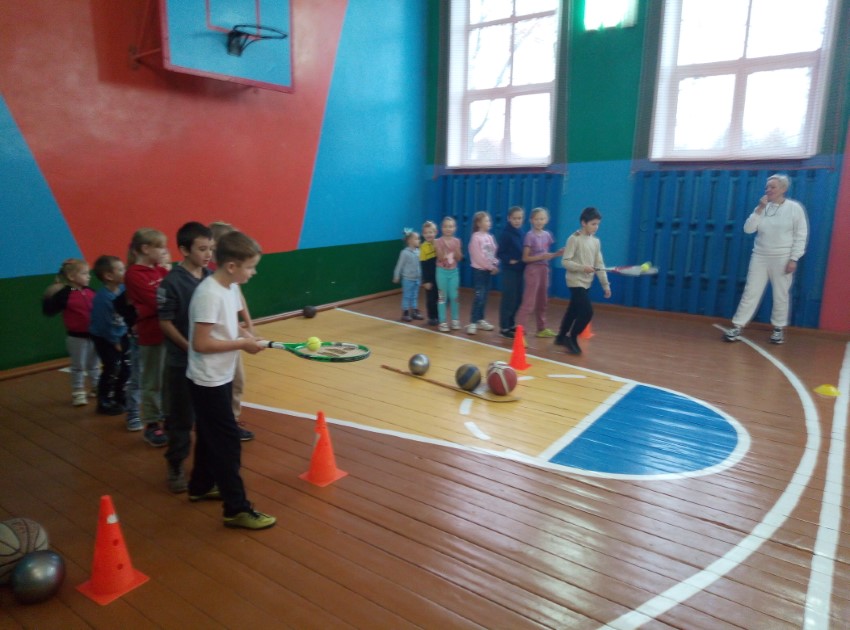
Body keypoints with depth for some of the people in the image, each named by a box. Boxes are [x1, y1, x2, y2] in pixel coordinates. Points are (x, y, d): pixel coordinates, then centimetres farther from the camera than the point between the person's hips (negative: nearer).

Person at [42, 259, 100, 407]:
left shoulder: (89, 292, 2)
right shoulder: (65, 294, -15)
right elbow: (49, 311, -16)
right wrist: (48, 298, -26)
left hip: (93, 334, 5)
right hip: (76, 336, -5)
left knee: (94, 364, 19)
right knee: (78, 366, 8)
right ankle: (78, 393, 21)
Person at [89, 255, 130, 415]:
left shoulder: (122, 288, -10)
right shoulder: (103, 297, -29)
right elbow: (105, 324, -23)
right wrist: (114, 342, -14)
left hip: (121, 334, 7)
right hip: (104, 338, -7)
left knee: (126, 366, 14)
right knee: (112, 369, 0)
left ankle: (120, 396, 32)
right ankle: (104, 402, 17)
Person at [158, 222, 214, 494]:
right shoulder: (172, 282, -14)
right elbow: (165, 323, -12)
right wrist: (191, 348, -17)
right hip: (182, 362, -5)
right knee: (181, 418, 8)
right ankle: (175, 467, 25)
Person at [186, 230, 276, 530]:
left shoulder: (229, 288, 3)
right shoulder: (210, 295, -25)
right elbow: (200, 343, -27)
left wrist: (243, 332, -3)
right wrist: (242, 344, -21)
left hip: (220, 378, 10)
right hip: (208, 382, -9)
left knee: (210, 437, 23)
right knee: (228, 443, -3)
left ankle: (201, 486, 41)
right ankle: (237, 509, 8)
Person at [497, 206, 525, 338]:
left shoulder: (522, 233, 8)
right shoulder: (506, 233, -10)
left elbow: (524, 252, 15)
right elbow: (500, 253, -12)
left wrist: (524, 262, 0)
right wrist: (509, 260, -25)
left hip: (520, 270, 7)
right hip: (509, 270, -6)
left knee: (517, 299, 11)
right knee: (508, 299, -4)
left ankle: (511, 324, 24)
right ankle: (504, 327, 5)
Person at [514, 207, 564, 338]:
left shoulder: (547, 235, 7)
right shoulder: (530, 236, -10)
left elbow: (546, 256, 14)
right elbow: (525, 258, -12)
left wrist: (557, 253, -2)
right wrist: (541, 257, -22)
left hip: (544, 269, 7)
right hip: (533, 270, -7)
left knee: (542, 301, 16)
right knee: (529, 303, -12)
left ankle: (542, 329, 29)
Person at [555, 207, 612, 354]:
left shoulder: (596, 242, 9)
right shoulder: (574, 239, -12)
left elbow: (600, 264, 10)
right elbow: (565, 261, -16)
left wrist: (605, 284, 7)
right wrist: (582, 267, -28)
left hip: (587, 283, 7)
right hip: (576, 282, -7)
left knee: (573, 311, 14)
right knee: (587, 311, -14)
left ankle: (561, 337, 29)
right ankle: (572, 338, 2)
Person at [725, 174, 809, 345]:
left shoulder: (795, 208, -3)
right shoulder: (762, 207, 7)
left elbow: (801, 236, -4)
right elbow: (748, 229, -1)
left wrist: (793, 259, -10)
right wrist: (759, 209, -9)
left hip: (782, 259, -3)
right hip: (759, 257, 3)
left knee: (780, 296, 6)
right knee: (750, 293, 0)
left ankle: (779, 328, 20)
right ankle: (737, 326, 0)